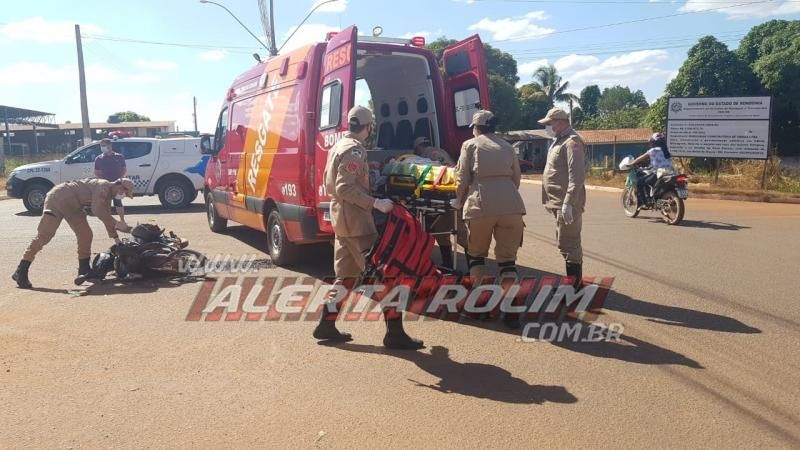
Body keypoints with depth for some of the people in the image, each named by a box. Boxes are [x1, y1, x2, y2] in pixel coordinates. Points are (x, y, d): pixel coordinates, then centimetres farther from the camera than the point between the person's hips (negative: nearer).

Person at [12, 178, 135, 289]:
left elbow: (107, 218, 17)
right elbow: (97, 210, -30)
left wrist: (116, 238, 13)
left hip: (72, 206, 10)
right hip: (58, 198, -10)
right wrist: (116, 224, -27)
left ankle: (84, 270, 14)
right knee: (44, 235, -13)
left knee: (85, 234, 5)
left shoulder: (108, 195, 11)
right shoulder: (103, 187, -20)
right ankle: (21, 272, -10)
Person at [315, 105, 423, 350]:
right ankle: (395, 333, -6)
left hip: (342, 219, 10)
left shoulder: (339, 146, 16)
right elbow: (346, 187, -23)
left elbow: (329, 183, 22)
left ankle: (326, 325, 20)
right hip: (356, 221, -10)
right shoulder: (355, 150, -14)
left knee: (346, 276, 16)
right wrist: (375, 203, -24)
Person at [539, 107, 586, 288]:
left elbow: (577, 175, -23)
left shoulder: (572, 142, -14)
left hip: (567, 203, -10)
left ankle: (573, 286, -1)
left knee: (568, 244, -6)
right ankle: (574, 281, 28)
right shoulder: (559, 140, 17)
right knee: (569, 243, 17)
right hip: (560, 202, 10)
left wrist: (568, 203, -28)